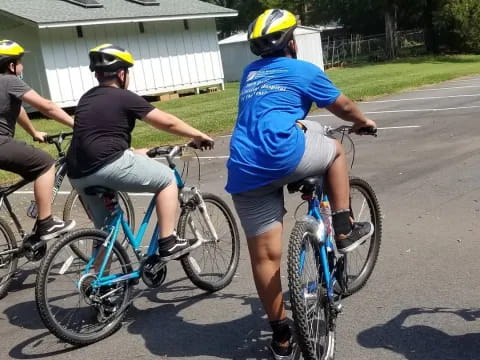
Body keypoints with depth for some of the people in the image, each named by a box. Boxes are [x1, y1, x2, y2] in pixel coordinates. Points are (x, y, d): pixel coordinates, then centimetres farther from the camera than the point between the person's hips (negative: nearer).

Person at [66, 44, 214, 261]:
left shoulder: (87, 99, 22)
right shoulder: (125, 97, 0)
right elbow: (167, 122, 1)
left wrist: (133, 153, 40)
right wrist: (198, 135, 15)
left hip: (79, 175, 8)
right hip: (108, 165, -8)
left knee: (104, 229, 22)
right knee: (167, 179, 9)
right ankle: (168, 244, 6)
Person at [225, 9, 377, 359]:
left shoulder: (250, 73, 26)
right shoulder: (303, 70, 10)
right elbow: (344, 107, 22)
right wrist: (363, 122, 43)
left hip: (244, 172, 5)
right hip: (283, 155, -5)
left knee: (265, 255, 9)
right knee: (334, 149, 25)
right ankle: (344, 231, 24)